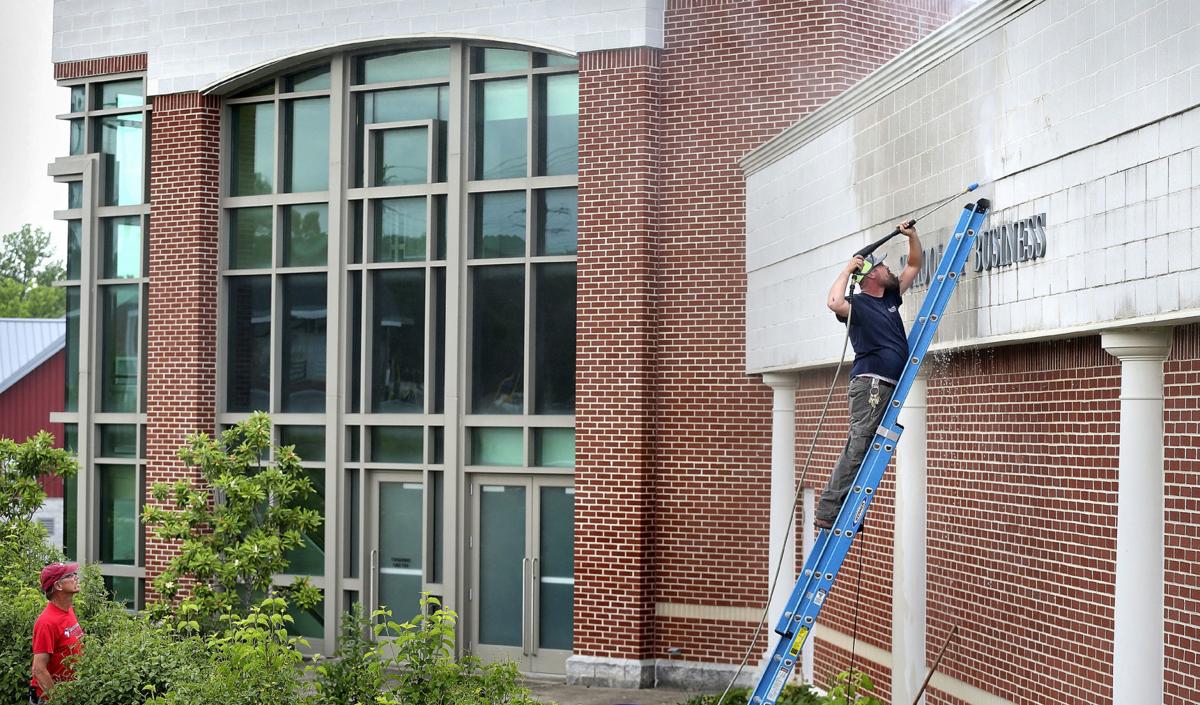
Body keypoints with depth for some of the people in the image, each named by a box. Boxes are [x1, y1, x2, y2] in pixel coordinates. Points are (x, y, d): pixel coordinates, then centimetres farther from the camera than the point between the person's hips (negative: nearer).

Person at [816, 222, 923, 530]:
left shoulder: (890, 298, 21)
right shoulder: (858, 304, -4)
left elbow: (914, 265, 31)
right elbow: (834, 303, -28)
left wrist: (912, 236, 17)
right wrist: (847, 270, -15)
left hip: (889, 386, 9)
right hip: (870, 382, -9)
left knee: (868, 451, 6)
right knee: (857, 447, -15)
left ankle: (841, 512, 8)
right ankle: (827, 512, -18)